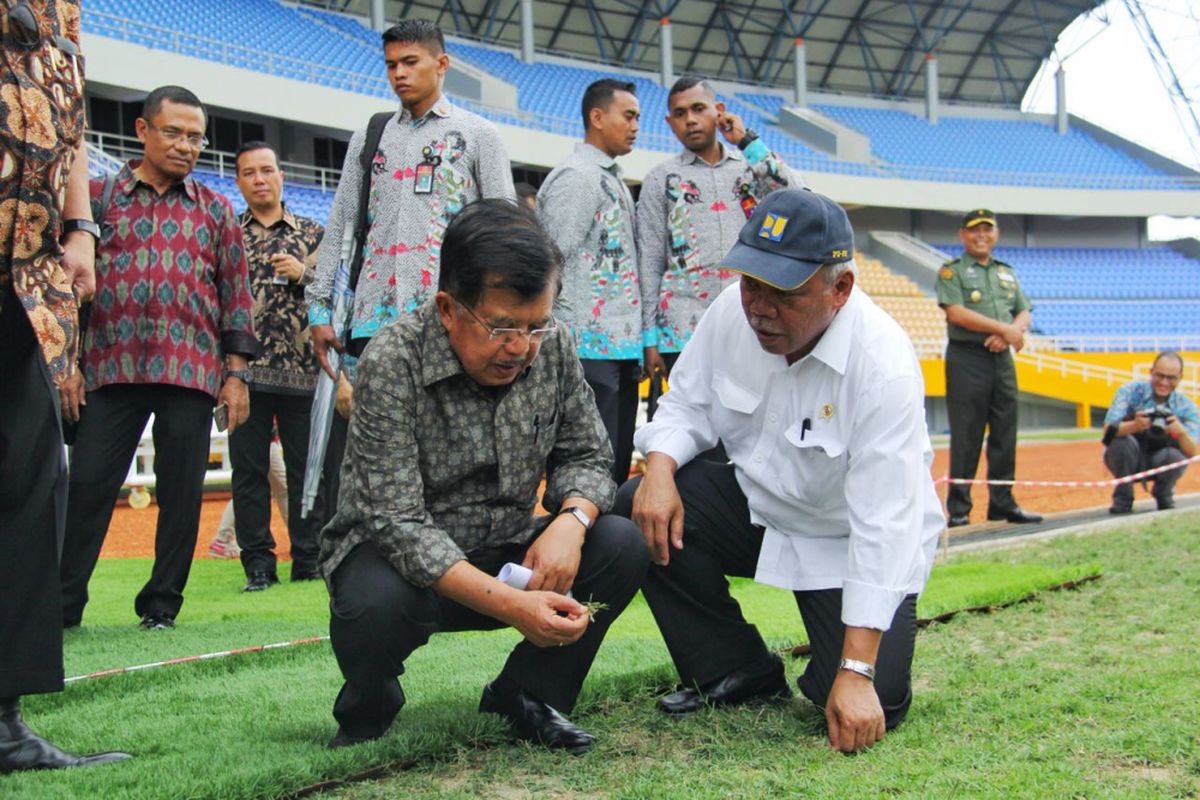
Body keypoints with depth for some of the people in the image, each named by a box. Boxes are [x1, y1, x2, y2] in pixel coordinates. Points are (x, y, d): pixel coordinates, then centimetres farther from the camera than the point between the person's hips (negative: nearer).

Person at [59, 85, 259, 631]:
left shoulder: (214, 209, 13)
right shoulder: (100, 196, 10)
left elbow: (236, 294, 11)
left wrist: (236, 374, 4)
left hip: (192, 371, 1)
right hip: (112, 366, -1)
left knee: (181, 492, 3)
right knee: (87, 484, -4)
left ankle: (162, 602, 13)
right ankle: (61, 604, 4)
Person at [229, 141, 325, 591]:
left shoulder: (311, 233, 13)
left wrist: (304, 275, -7)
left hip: (302, 370, 0)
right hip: (244, 370, 0)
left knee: (305, 468, 2)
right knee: (249, 470, 1)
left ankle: (308, 561, 10)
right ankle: (258, 564, 7)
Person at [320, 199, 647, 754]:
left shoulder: (554, 349, -7)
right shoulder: (393, 363, -23)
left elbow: (586, 456, 1)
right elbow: (398, 524, -29)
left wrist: (571, 520, -25)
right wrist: (511, 605, -41)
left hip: (506, 555, 5)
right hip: (401, 560, -4)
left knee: (620, 546, -19)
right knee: (377, 603, -37)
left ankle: (526, 694, 3)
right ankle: (366, 711, -1)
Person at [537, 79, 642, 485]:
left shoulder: (613, 181, 21)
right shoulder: (576, 177, -8)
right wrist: (569, 342, -18)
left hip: (620, 350, 9)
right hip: (591, 349, -9)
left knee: (616, 470, 11)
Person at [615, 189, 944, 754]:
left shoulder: (885, 366, -30)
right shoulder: (734, 310, -14)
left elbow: (884, 529, -32)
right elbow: (688, 404, 1)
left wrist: (857, 672, -34)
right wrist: (660, 468, -24)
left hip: (846, 543, -5)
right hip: (758, 505, 5)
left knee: (868, 713, -21)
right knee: (639, 508, -19)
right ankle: (740, 674, 0)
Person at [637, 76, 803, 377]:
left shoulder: (752, 167, 13)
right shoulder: (661, 179, 10)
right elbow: (650, 262, 7)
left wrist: (748, 142, -3)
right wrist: (650, 338, 1)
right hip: (684, 331, -1)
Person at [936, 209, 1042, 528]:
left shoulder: (1007, 273, 20)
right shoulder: (952, 271, 1)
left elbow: (1024, 314, 14)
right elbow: (956, 313, -12)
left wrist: (1010, 333, -9)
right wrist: (1003, 327, -14)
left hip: (1002, 358, 6)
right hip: (967, 359, -6)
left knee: (1005, 435, 6)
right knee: (966, 437, -5)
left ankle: (1002, 502, 14)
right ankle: (959, 508, -1)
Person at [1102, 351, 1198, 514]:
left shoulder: (1186, 406, -7)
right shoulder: (1130, 392, -13)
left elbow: (1191, 453, -17)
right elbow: (1109, 430, -26)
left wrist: (1182, 432, -40)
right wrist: (1135, 425, -46)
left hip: (1159, 463, 2)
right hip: (1126, 461, -2)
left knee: (1176, 457, -29)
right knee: (1123, 441, -31)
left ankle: (1163, 496, 4)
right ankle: (1123, 497, -10)